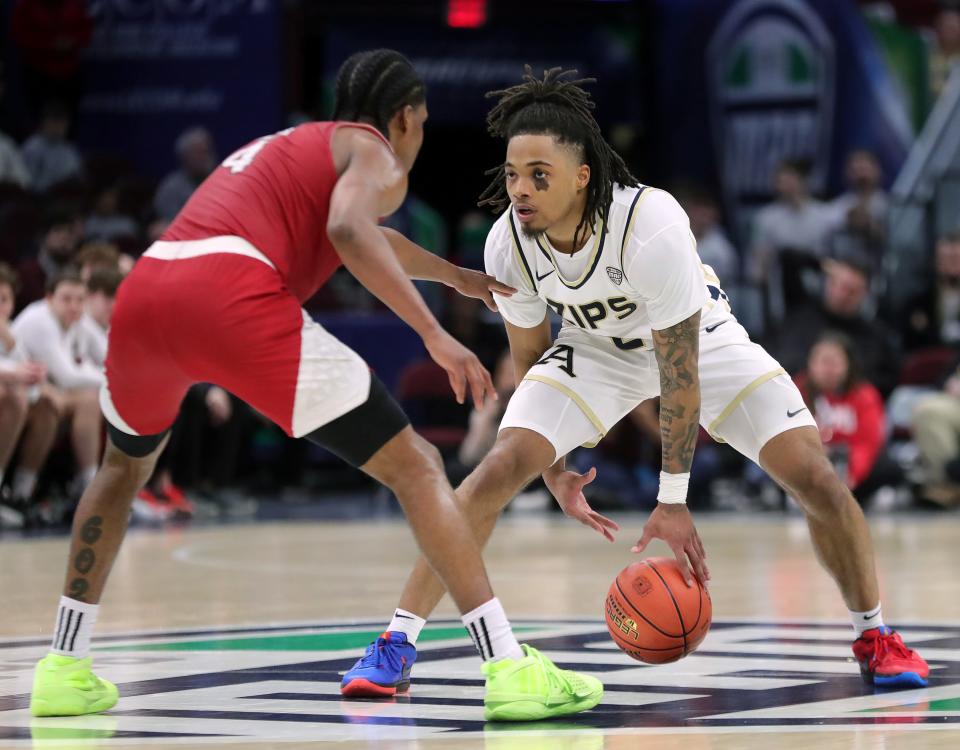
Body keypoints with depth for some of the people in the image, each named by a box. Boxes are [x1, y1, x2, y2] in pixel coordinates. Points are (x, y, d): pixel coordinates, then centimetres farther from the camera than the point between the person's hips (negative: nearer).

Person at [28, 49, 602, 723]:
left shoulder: (278, 148, 40)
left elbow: (366, 238, 59)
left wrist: (457, 275, 72)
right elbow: (350, 232, -8)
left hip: (143, 294, 7)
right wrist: (436, 336, -8)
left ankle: (64, 668, 30)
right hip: (233, 296, -7)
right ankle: (510, 669, -7)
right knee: (416, 468, 2)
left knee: (127, 466, 36)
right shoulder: (374, 155, 17)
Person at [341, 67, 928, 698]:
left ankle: (874, 636, 8)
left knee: (814, 475, -17)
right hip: (594, 351, 2)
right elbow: (530, 355, -4)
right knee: (500, 469, -20)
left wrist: (673, 501, -25)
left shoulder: (654, 228, -37)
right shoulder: (507, 244, -24)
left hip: (701, 341, -2)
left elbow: (680, 371, -29)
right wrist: (555, 473, -5)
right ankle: (397, 644, -14)